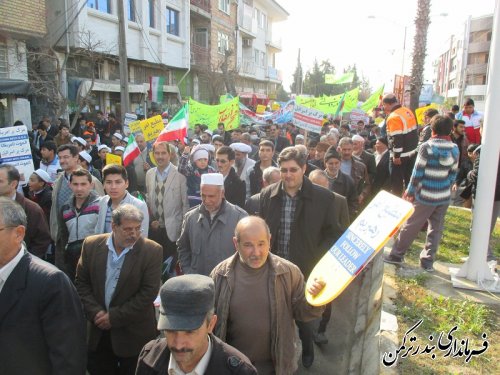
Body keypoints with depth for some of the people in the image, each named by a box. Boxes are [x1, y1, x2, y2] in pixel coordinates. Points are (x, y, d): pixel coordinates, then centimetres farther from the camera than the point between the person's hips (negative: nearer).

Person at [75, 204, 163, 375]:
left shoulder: (152, 251, -13)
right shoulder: (91, 245, -2)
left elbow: (149, 292, -14)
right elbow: (81, 283, 2)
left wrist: (114, 317, -14)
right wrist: (96, 312, -10)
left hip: (134, 334, -2)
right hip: (98, 331, 3)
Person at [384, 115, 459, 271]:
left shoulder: (427, 146, -12)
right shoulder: (454, 148, 3)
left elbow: (418, 172, -11)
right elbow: (453, 174, 8)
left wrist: (410, 191, -2)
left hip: (426, 196, -5)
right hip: (444, 196, 5)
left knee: (410, 225, 6)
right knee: (436, 228, 12)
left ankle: (397, 255, 17)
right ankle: (428, 261, 17)